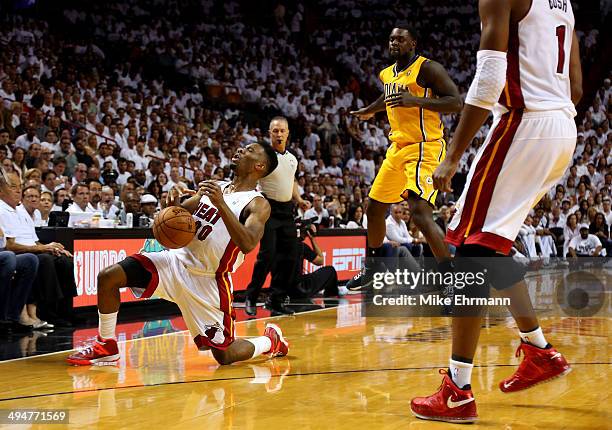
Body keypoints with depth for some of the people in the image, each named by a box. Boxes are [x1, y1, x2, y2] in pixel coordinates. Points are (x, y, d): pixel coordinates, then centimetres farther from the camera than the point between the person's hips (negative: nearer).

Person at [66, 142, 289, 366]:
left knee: (225, 355, -5)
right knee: (108, 276, -10)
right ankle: (106, 346, 7)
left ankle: (271, 340, 26)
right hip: (178, 260, 6)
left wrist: (221, 204, -32)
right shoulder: (214, 187, 10)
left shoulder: (258, 204, -10)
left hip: (208, 279, -5)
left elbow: (247, 245, -27)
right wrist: (172, 202, -10)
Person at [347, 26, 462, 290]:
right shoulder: (387, 74, 13)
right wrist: (370, 111, 52)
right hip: (398, 148, 9)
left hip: (424, 148, -9)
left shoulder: (427, 68, -11)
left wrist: (416, 101, -28)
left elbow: (456, 103, -18)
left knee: (420, 211, -25)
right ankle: (372, 267, 37)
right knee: (374, 208, 16)